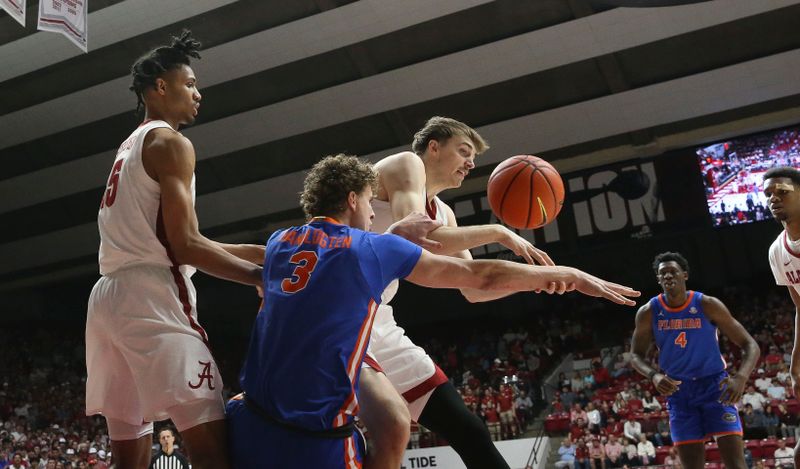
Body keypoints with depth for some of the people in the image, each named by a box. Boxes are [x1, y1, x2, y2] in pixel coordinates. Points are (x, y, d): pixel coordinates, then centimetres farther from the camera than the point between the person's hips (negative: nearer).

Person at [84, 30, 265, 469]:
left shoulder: (129, 147, 25)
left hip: (108, 297, 10)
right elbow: (186, 247, -14)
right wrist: (263, 275, -5)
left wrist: (265, 250, 22)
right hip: (152, 296, -10)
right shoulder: (169, 142, -4)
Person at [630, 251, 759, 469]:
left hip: (714, 385, -2)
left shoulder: (707, 305, -12)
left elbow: (750, 345, -10)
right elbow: (636, 355, 5)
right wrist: (654, 375, -17)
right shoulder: (648, 312, -6)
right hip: (678, 391, 2)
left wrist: (740, 378, -30)